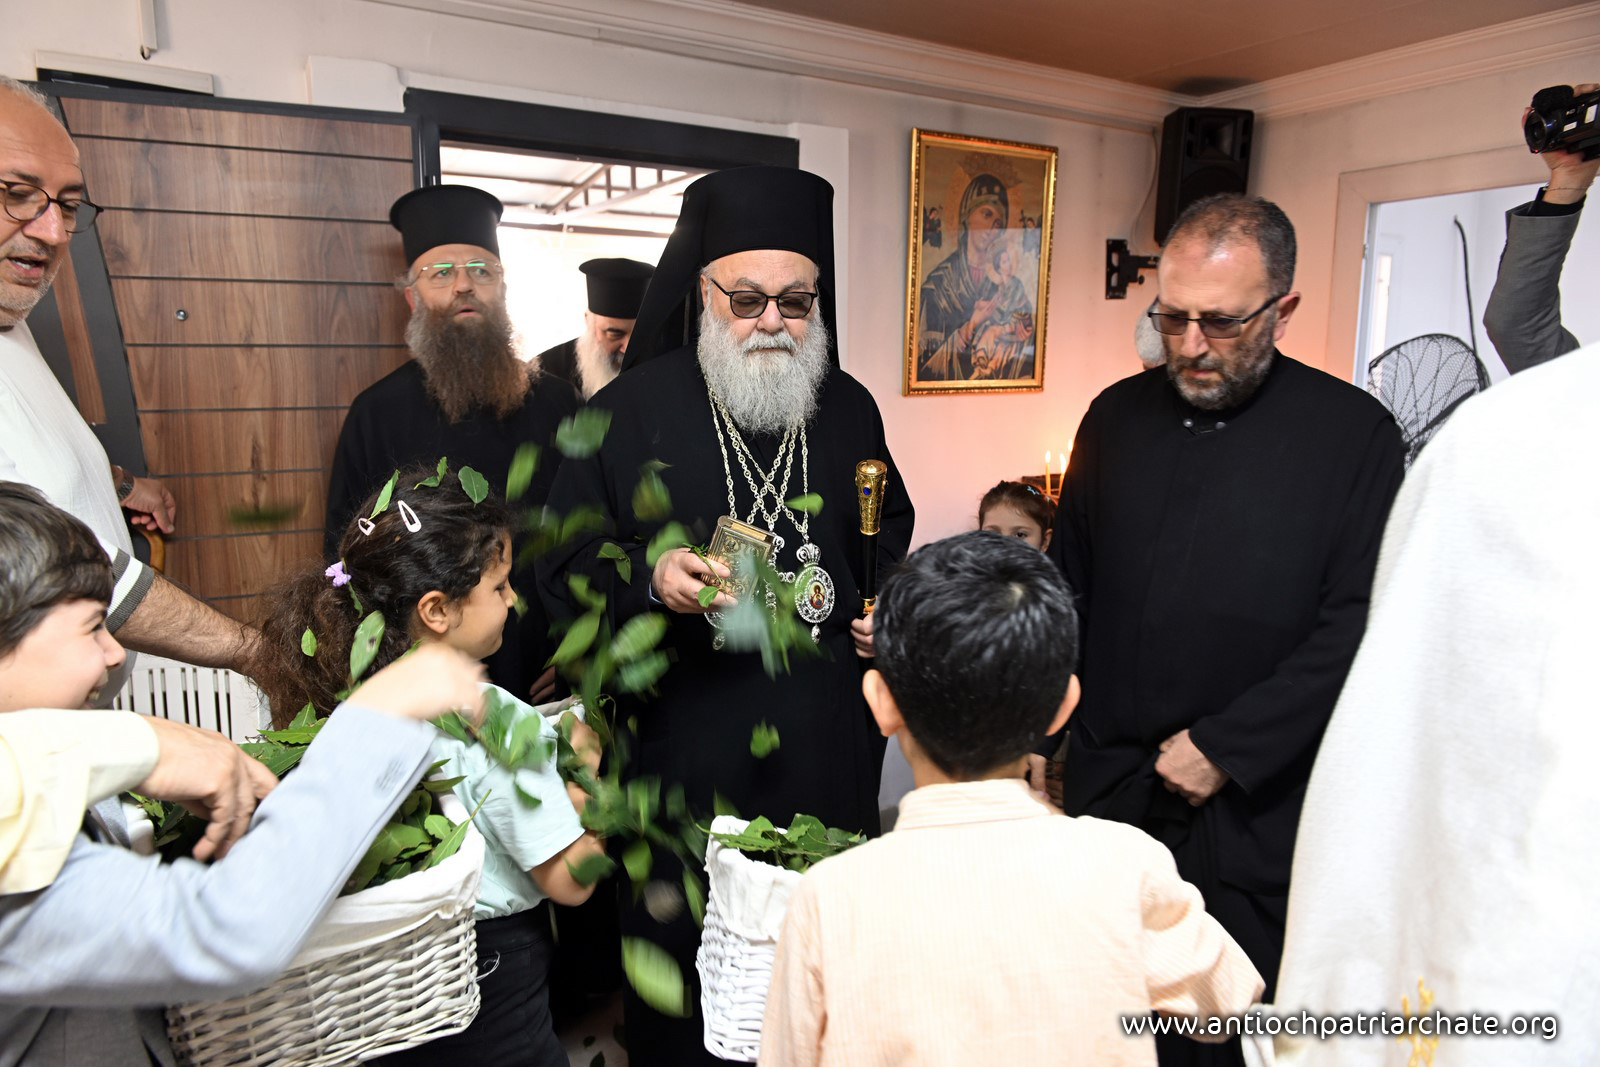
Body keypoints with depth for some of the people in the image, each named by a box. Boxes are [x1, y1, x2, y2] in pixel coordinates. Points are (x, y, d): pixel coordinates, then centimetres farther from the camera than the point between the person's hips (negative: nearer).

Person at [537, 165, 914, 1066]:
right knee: (681, 942, 12)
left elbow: (889, 536, 20)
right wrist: (651, 580, -21)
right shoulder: (630, 409, -5)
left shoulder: (849, 407, 7)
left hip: (830, 742, 3)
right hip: (688, 734, -2)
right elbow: (567, 563, -3)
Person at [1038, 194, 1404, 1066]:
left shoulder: (1353, 433, -6)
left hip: (1251, 814, -2)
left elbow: (1356, 627, -9)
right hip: (1105, 792, 3)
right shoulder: (1118, 416, 4)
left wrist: (1223, 749, -13)